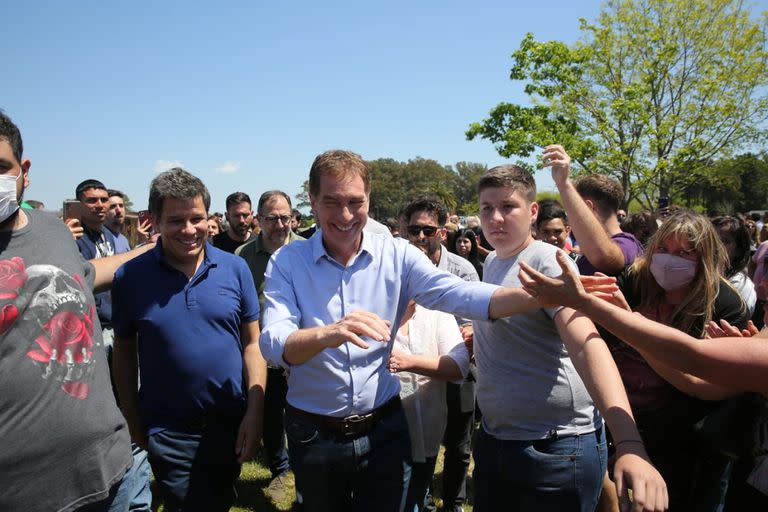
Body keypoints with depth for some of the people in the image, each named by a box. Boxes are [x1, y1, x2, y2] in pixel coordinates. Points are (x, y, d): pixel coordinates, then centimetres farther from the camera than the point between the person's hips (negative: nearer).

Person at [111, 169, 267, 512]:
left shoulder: (235, 268, -6)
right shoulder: (130, 277, -9)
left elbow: (252, 343, -2)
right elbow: (124, 351, 1)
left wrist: (254, 411, -7)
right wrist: (132, 421, 3)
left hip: (232, 424, 2)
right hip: (168, 433, -2)